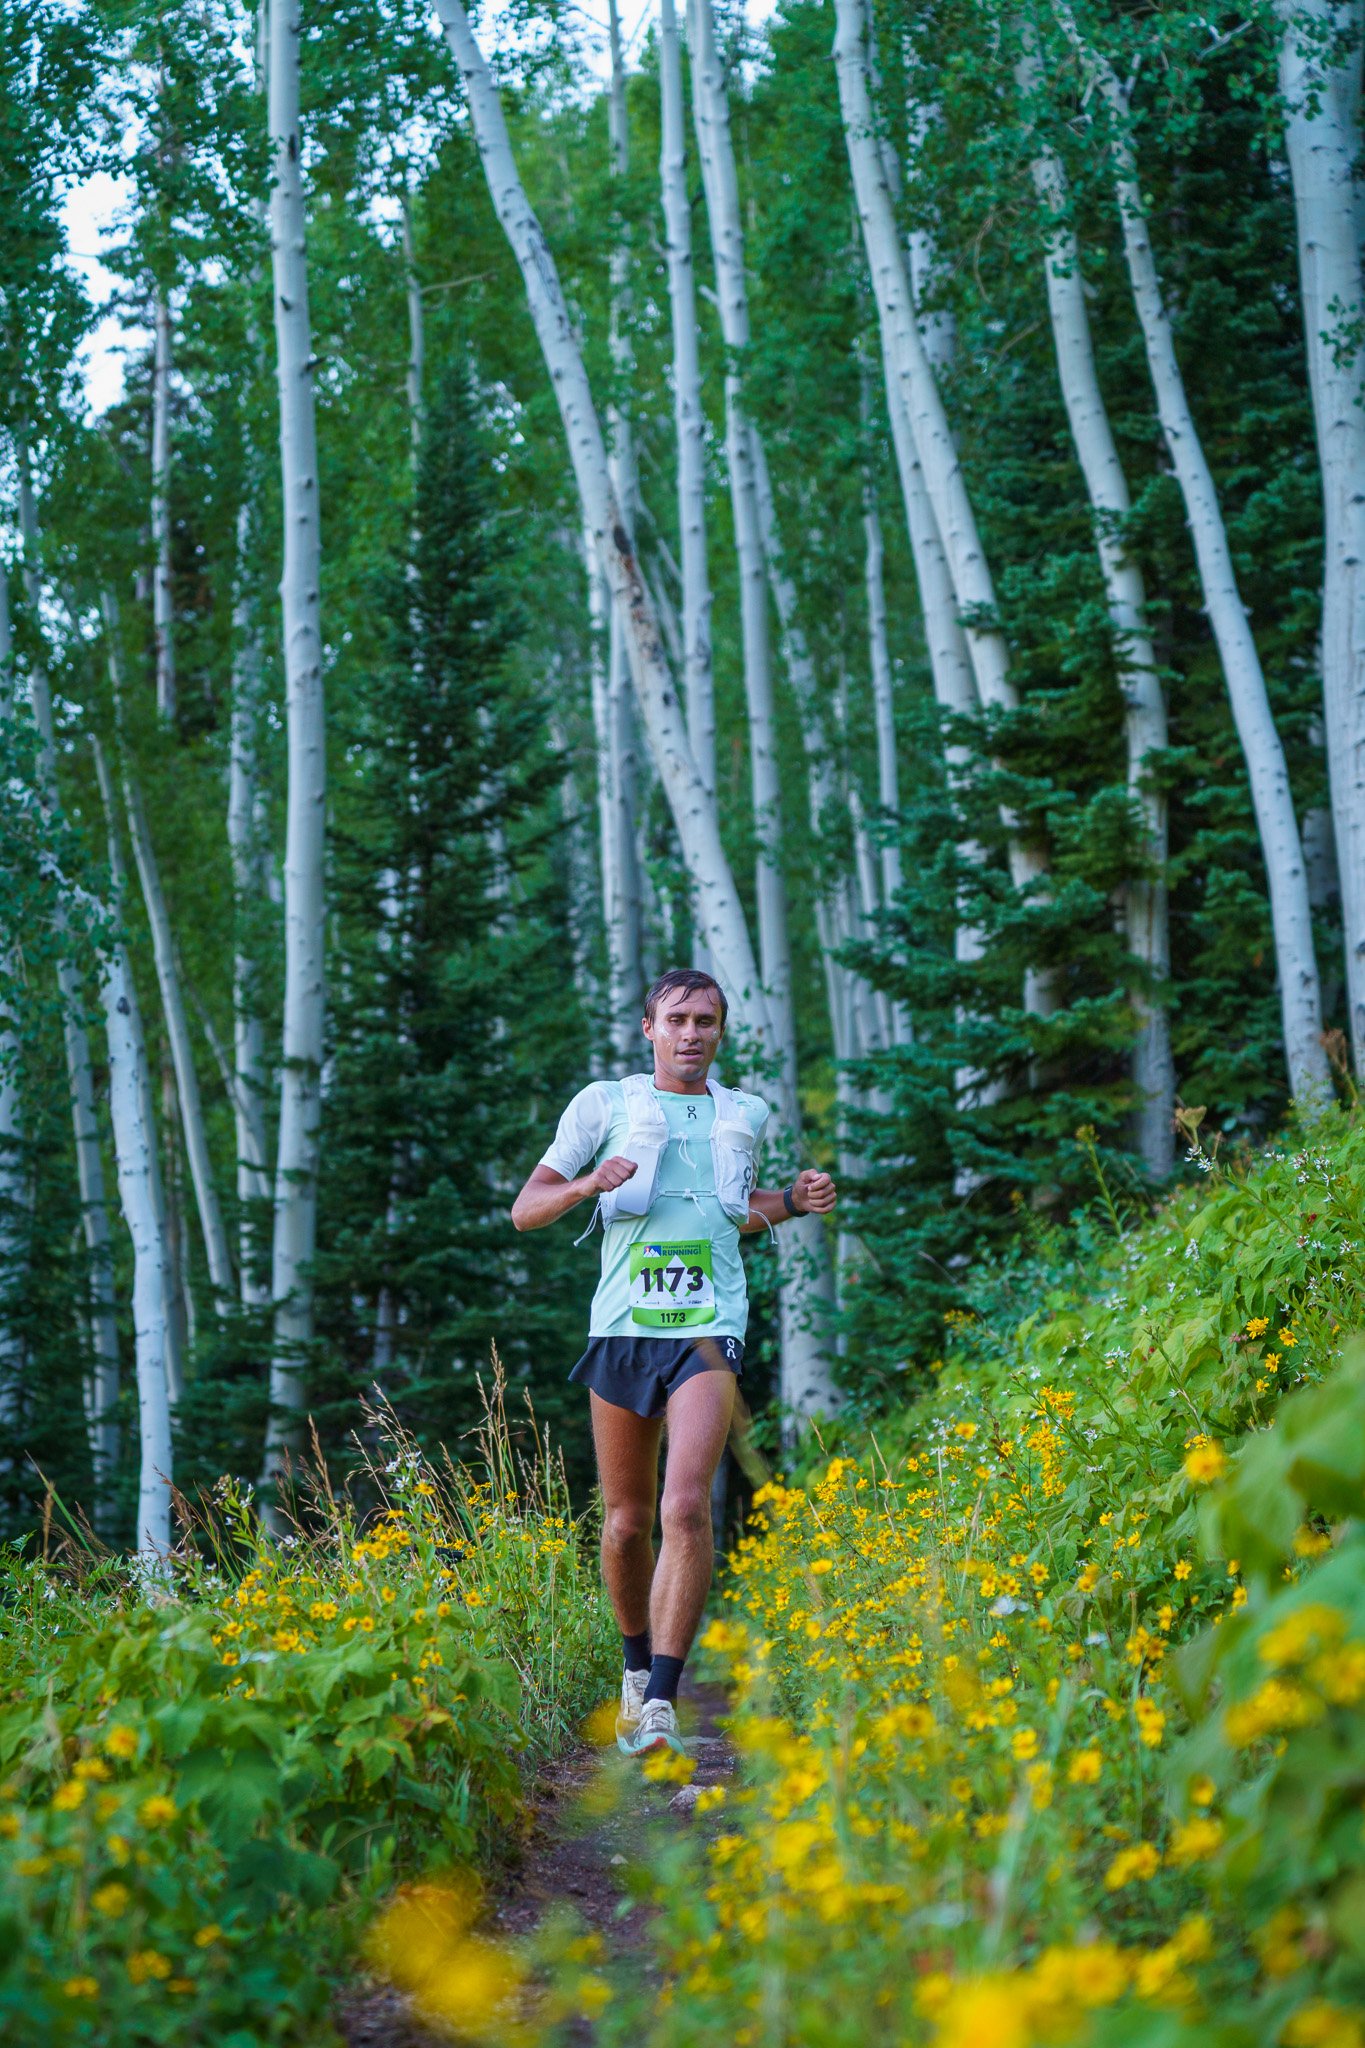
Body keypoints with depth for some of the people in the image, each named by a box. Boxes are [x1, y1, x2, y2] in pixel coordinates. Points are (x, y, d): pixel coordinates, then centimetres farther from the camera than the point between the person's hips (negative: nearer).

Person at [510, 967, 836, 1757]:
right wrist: (587, 1184, -12)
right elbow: (526, 1210, 8)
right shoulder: (603, 1105, 7)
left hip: (708, 1330, 0)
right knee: (627, 1522, 8)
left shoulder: (744, 1116, 14)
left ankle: (661, 1701, -19)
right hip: (623, 1329, 0)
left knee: (687, 1507, -19)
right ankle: (638, 1667, 32)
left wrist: (794, 1202, 11)